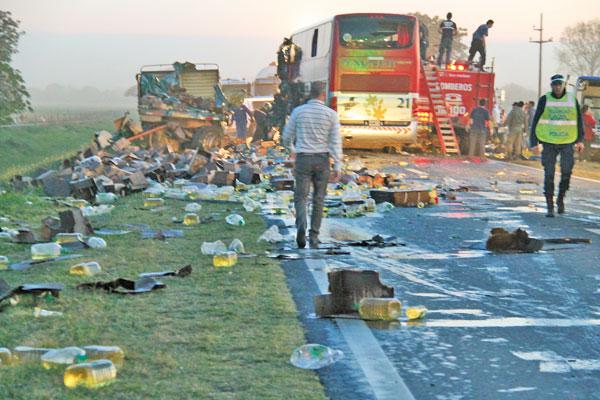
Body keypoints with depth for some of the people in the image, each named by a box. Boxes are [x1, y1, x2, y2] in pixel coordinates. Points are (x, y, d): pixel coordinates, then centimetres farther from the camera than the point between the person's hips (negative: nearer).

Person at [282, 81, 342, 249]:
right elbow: (336, 142, -9)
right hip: (322, 160, 0)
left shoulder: (298, 111, -2)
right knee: (318, 199, 13)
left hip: (303, 160, 0)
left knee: (301, 198, 2)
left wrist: (290, 148, 30)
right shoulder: (331, 114, -5)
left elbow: (287, 136, 6)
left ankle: (301, 227, -26)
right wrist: (338, 167, -8)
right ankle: (314, 236, 12)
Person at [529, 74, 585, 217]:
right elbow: (535, 122, 0)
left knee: (566, 172, -8)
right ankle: (550, 207, 6)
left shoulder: (572, 100, 3)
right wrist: (534, 143, -6)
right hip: (548, 142, -1)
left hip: (567, 142, 1)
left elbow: (579, 120, 14)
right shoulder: (544, 100, -1)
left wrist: (580, 140, 15)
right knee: (549, 175, -1)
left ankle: (561, 199, 17)